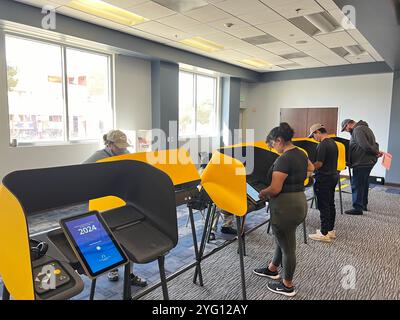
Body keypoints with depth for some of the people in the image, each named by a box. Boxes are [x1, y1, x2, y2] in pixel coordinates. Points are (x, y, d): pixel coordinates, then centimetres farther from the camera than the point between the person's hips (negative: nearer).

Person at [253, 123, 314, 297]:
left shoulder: (284, 159, -23)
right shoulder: (301, 154, 6)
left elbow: (275, 189, -26)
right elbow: (311, 168, 29)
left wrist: (262, 193, -7)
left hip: (285, 206, -10)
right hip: (299, 201, 10)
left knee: (287, 246, 8)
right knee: (283, 240, 25)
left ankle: (287, 286, 27)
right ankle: (272, 269, 46)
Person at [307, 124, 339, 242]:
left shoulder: (322, 145, -19)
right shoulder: (333, 143, 11)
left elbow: (319, 164, -22)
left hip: (324, 179, -10)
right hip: (333, 176, 10)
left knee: (323, 207, -3)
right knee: (331, 204, 16)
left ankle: (324, 234, 4)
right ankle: (331, 230, 26)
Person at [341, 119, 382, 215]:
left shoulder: (358, 130, -16)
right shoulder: (364, 128, 18)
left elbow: (365, 146, -25)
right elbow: (373, 144, 18)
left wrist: (376, 152, -12)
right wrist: (377, 151, 2)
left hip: (362, 162, -10)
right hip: (369, 161, 11)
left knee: (357, 184, -4)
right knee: (364, 183, 19)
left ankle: (358, 208, -1)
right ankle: (364, 205, 30)